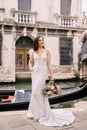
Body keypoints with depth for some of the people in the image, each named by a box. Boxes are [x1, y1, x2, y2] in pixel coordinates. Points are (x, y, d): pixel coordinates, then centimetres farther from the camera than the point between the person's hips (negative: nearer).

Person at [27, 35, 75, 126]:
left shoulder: (47, 51, 1)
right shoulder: (33, 52, 9)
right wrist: (30, 68, 2)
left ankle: (41, 113, 3)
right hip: (35, 73, 4)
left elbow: (49, 64, -2)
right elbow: (30, 62, 23)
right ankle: (37, 111, 24)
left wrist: (51, 75, -7)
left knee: (36, 92, -12)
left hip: (43, 73, -4)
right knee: (37, 92, 9)